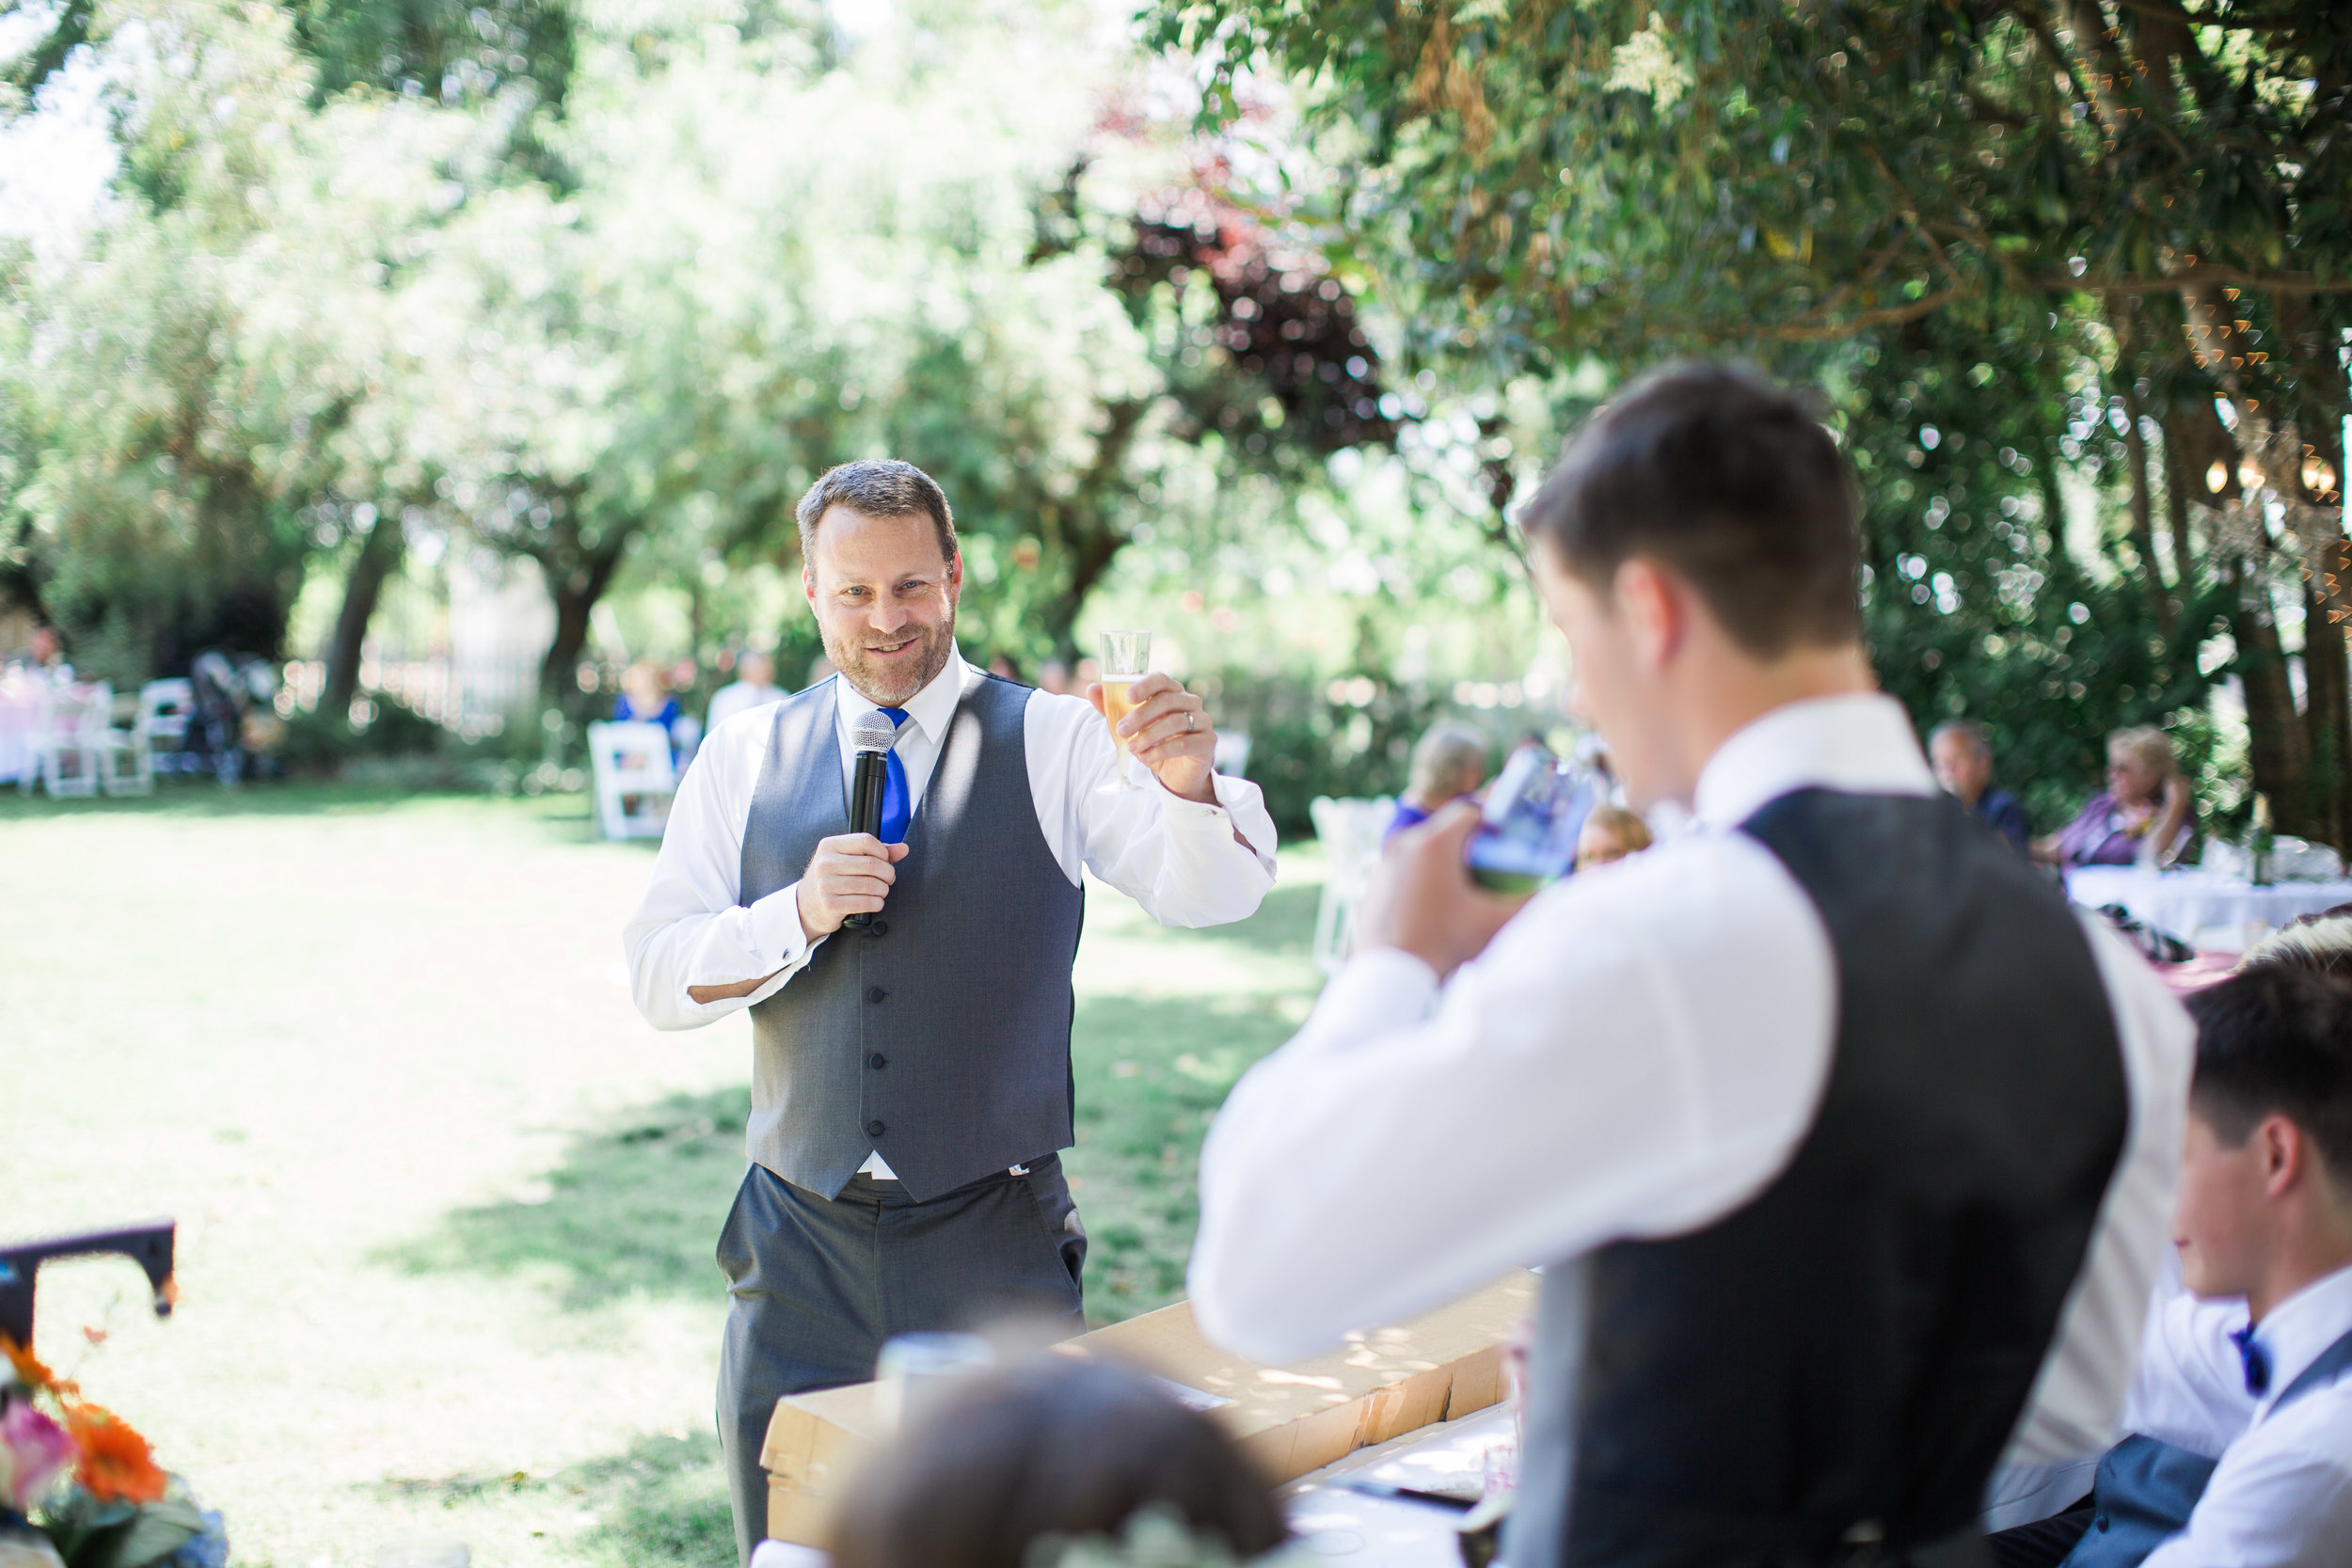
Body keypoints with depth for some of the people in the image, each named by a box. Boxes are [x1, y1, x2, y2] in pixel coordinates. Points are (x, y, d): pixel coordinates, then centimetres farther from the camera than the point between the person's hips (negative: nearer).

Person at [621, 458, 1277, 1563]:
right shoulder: (745, 760, 6)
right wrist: (798, 915, -16)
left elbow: (1212, 894, -13)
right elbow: (655, 977, 2)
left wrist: (1189, 785, -34)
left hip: (996, 1248, -2)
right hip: (800, 1247, 2)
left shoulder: (1056, 742, -1)